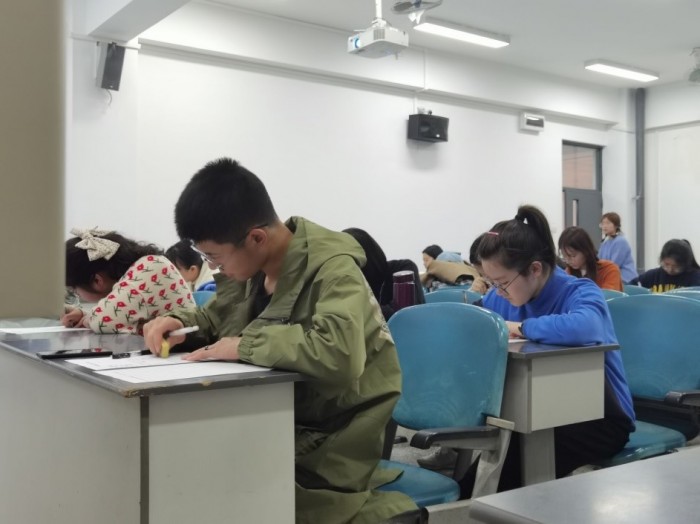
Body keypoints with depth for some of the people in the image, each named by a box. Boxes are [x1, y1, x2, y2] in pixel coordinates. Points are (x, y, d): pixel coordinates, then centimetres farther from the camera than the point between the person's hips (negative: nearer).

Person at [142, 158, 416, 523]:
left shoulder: (332, 269, -22)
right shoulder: (251, 265, 1)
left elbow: (340, 354, -39)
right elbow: (217, 316, 18)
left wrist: (244, 346, -28)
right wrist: (180, 323, -4)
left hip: (327, 448, -7)